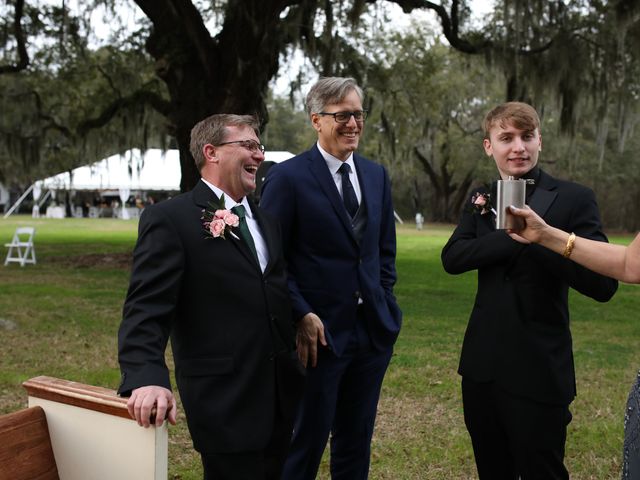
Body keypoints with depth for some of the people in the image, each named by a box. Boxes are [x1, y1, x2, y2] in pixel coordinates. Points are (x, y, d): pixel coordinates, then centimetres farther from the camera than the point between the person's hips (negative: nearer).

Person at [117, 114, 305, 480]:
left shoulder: (266, 220, 14)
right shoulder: (169, 219, -9)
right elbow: (147, 308, -17)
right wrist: (146, 377, -32)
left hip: (281, 392, 7)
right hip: (224, 401, -7)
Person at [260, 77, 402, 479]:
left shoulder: (377, 175, 10)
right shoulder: (288, 177, -9)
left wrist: (385, 300, 7)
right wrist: (301, 315, -17)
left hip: (373, 329, 6)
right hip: (319, 332, -6)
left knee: (357, 444, 18)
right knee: (306, 445, 7)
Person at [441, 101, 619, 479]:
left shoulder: (573, 198, -8)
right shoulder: (482, 200, 7)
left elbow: (603, 284, -17)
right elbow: (453, 259, -10)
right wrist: (513, 237, -21)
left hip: (538, 371, -5)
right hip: (482, 366, 5)